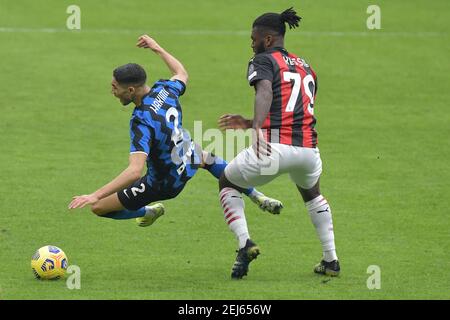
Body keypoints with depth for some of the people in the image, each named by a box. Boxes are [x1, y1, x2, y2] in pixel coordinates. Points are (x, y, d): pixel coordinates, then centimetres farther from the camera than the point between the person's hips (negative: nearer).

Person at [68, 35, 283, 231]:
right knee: (207, 158, 44)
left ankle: (148, 212, 22)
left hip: (163, 185, -7)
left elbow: (135, 171, -47)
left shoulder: (142, 122, -37)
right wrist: (158, 49, 22)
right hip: (188, 160, 7)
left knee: (98, 207, 1)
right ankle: (257, 197, 40)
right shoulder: (164, 89, -17)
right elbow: (182, 74, 11)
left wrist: (95, 196, -52)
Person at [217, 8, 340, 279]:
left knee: (228, 184, 20)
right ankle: (331, 259, 29)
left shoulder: (263, 61, 4)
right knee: (312, 193, 38)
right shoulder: (306, 67, 25)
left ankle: (245, 242, -2)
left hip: (275, 147, -6)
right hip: (308, 149, 6)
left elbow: (265, 91, -19)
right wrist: (249, 123, 36)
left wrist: (257, 127, -35)